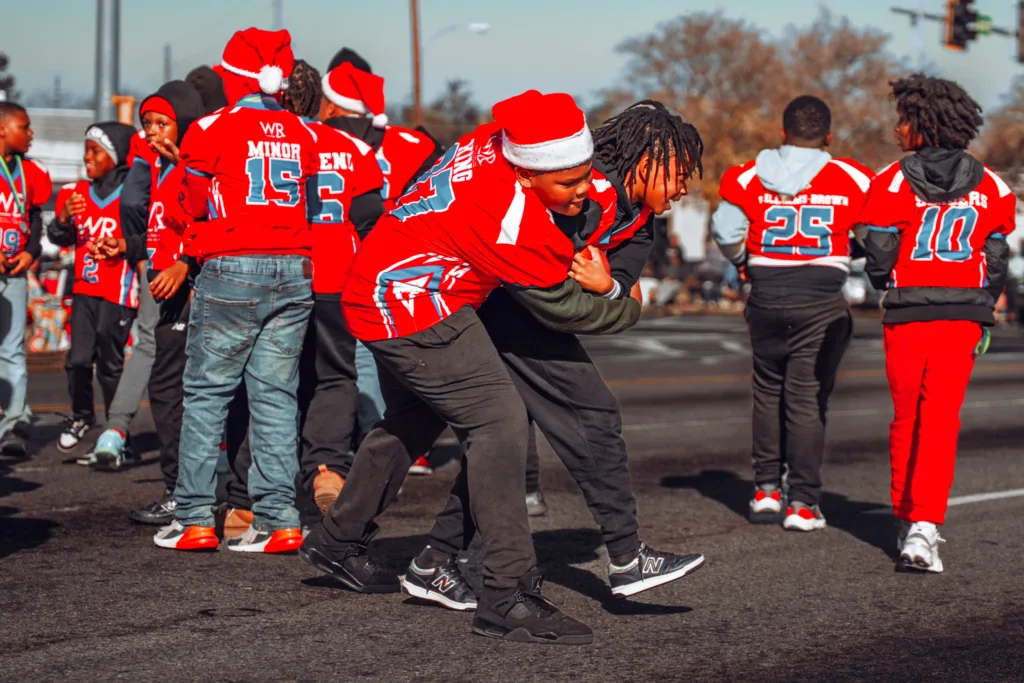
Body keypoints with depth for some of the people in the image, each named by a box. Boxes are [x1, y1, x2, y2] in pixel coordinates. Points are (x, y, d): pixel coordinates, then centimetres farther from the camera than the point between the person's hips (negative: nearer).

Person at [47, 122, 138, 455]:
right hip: (84, 289, 4)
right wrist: (63, 219, -14)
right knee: (78, 359, 2)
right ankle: (81, 416, 24)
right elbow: (59, 238, 6)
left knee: (110, 362, -2)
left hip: (118, 293, -4)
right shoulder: (76, 193, 8)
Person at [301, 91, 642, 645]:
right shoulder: (515, 220, -27)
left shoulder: (494, 140, -4)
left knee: (412, 420, 26)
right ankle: (508, 596, -20)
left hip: (380, 291, 11)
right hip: (414, 306, -11)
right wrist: (627, 311, 6)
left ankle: (337, 541, 44)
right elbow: (561, 307, -12)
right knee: (498, 419, -16)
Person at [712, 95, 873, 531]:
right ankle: (802, 503, 2)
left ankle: (767, 488, 20)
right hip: (822, 302, -2)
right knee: (807, 399, 2)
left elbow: (726, 234, -1)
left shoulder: (749, 177, -1)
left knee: (769, 391, 18)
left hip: (766, 299, 2)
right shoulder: (850, 179, -4)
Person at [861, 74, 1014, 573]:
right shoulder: (990, 187, 3)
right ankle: (924, 525, -14)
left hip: (907, 314, -1)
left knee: (906, 418, 14)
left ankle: (906, 520, 24)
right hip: (963, 316, 1)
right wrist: (983, 316, 14)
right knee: (940, 420, -1)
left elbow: (878, 257, -5)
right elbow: (997, 259, 5)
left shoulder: (893, 182, -6)